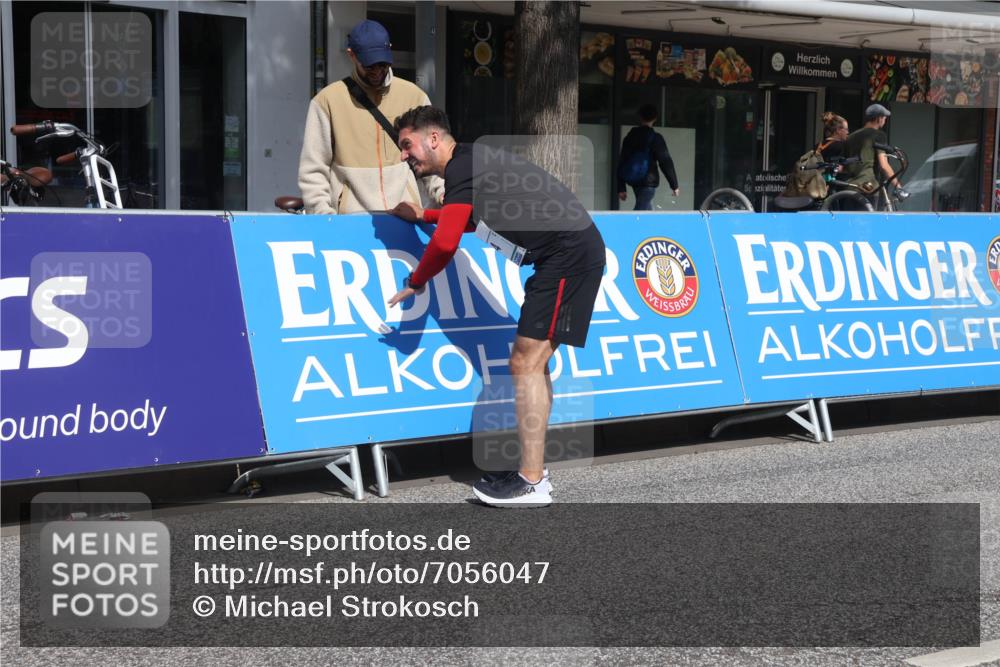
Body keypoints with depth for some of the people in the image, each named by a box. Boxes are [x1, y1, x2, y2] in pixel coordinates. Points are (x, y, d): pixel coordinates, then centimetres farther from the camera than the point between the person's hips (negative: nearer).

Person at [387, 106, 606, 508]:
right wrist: (421, 215, 37)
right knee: (533, 362, 13)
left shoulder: (461, 168, -10)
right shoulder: (472, 162, 20)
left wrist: (415, 283, -2)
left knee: (526, 363, -11)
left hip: (569, 254, -10)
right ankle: (533, 470, 17)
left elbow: (445, 243, -18)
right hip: (571, 253, 10)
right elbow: (471, 220, 41)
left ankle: (531, 484, -10)